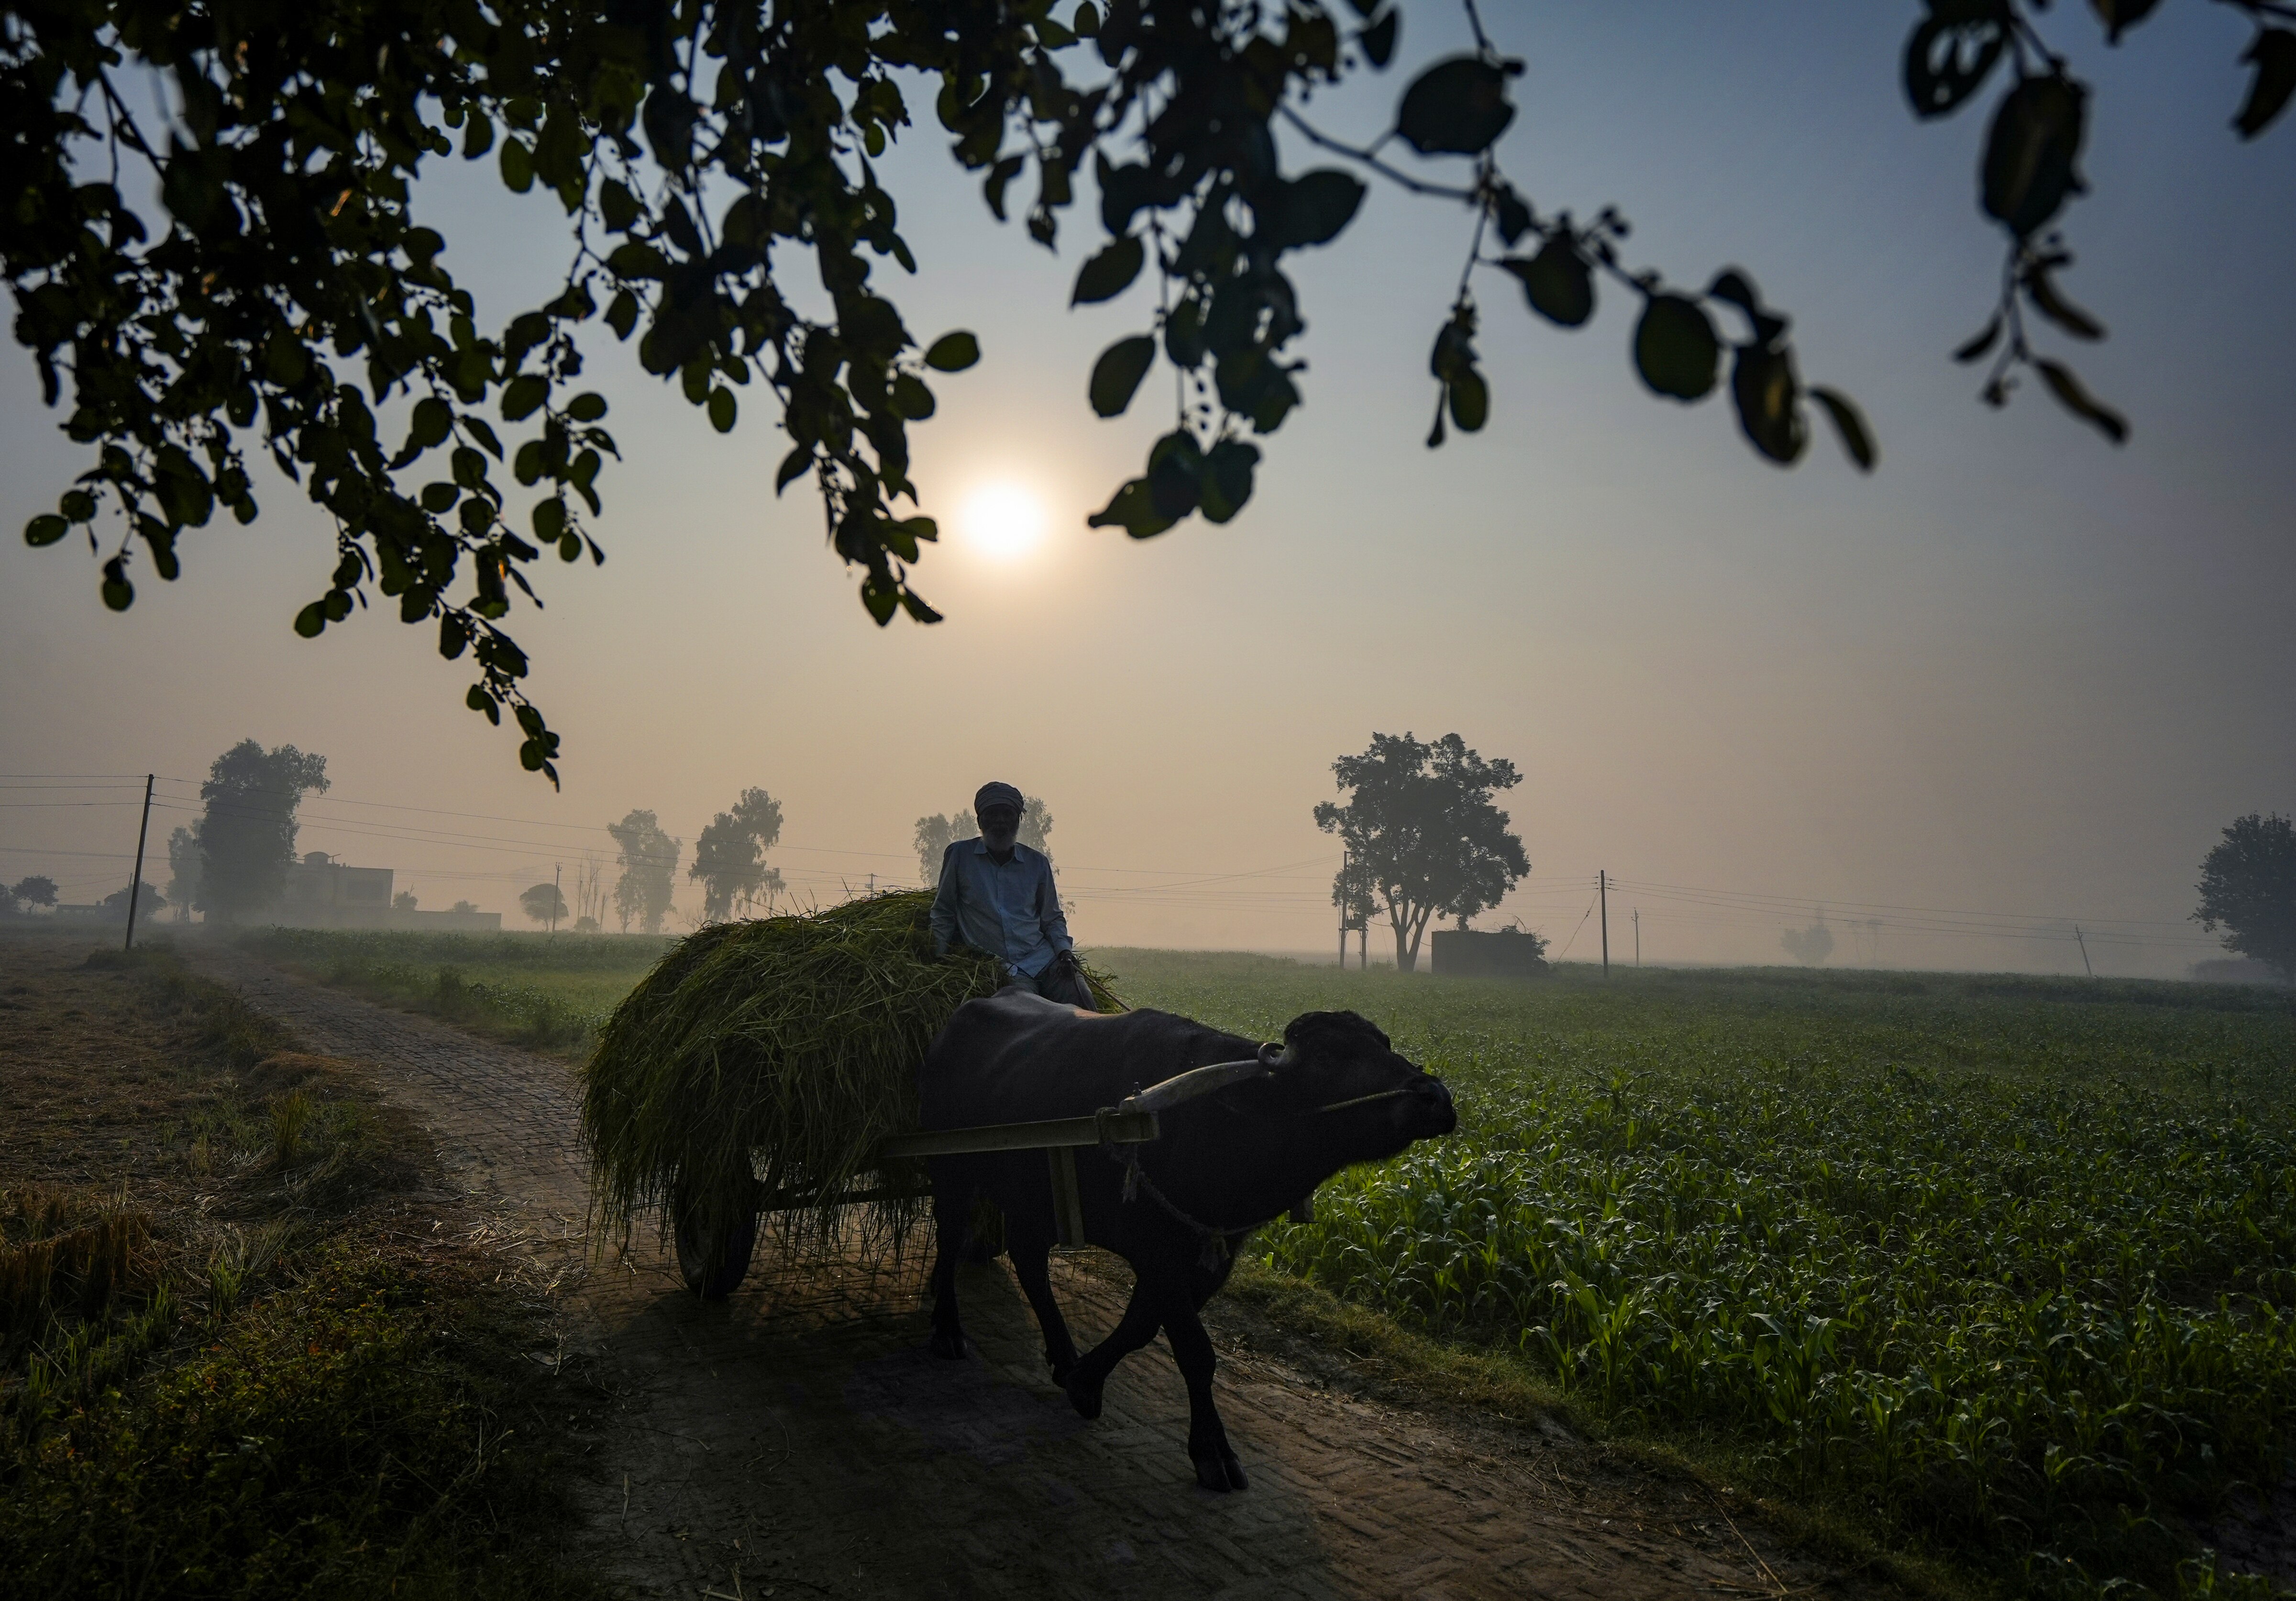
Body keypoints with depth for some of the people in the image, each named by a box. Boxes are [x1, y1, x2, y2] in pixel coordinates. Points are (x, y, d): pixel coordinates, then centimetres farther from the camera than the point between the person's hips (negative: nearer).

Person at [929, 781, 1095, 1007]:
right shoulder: (959, 855, 8)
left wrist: (1064, 951, 4)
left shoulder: (1037, 863, 14)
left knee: (1086, 1012, -22)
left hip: (1045, 959, 3)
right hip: (998, 968, -2)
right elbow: (943, 912, 15)